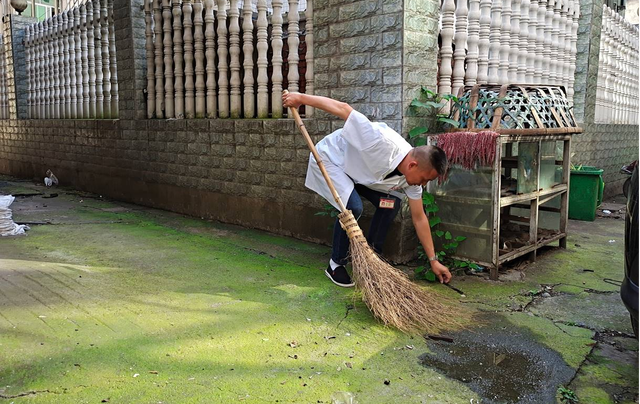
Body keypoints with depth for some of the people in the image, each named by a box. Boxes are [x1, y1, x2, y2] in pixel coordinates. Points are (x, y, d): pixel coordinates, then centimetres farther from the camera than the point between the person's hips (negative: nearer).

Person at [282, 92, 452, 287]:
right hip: (330, 159, -7)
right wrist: (301, 98, -27)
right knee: (353, 207, -26)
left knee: (391, 203, -6)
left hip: (357, 169, 7)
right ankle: (336, 264, -6)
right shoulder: (382, 142, -39)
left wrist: (433, 260, -2)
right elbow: (344, 108, -33)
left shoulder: (411, 177, -14)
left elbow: (419, 218, -5)